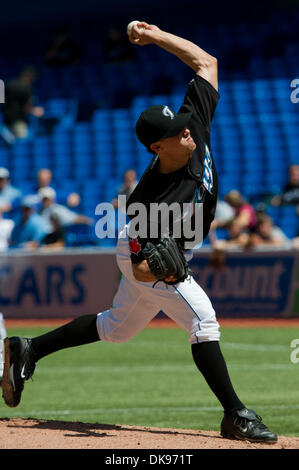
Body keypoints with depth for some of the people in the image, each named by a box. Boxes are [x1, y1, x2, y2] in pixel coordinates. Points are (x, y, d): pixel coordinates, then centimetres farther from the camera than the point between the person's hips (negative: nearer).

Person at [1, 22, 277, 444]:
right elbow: (142, 268, -29)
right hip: (149, 257, -8)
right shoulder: (147, 202, -36)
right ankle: (236, 417, -16)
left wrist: (157, 36, -16)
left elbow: (206, 62, -12)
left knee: (117, 328, 22)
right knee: (202, 318, -22)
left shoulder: (196, 129, -22)